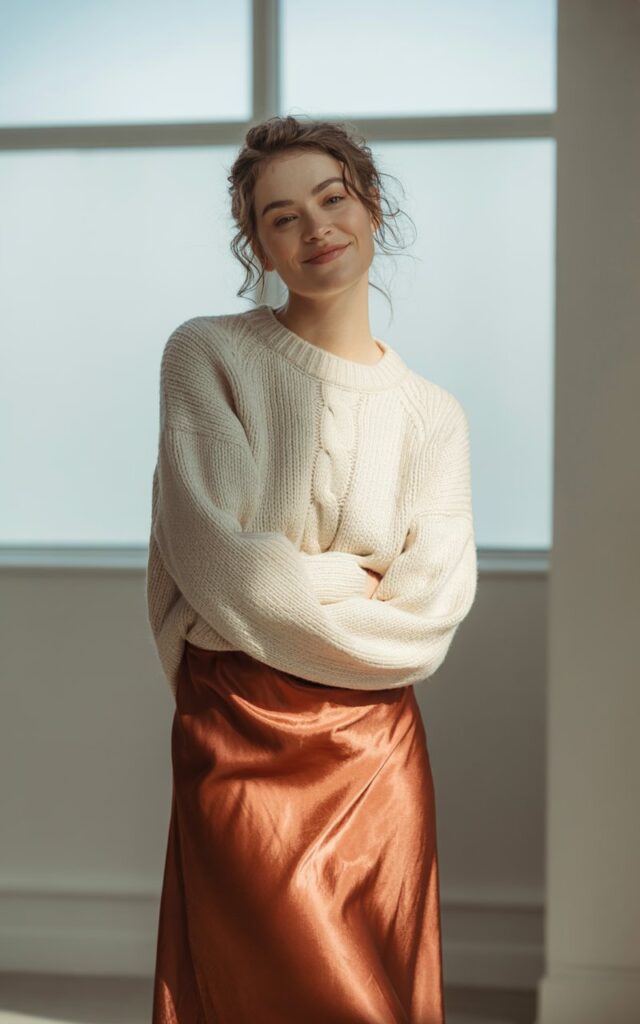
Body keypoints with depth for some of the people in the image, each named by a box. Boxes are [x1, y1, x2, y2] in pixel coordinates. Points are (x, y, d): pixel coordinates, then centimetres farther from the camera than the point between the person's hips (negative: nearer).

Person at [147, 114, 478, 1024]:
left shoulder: (432, 415, 7)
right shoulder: (208, 354, -2)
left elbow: (439, 598, -4)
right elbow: (212, 555, -12)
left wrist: (285, 589, -10)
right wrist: (355, 584, -4)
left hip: (376, 746, 3)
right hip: (236, 740, -2)